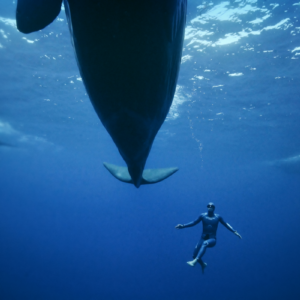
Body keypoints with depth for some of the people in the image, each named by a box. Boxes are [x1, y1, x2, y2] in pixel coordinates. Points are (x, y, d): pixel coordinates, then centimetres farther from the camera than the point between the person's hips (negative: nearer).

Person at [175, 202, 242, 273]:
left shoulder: (218, 217, -2)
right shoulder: (203, 215, -1)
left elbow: (226, 225, 12)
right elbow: (194, 223, 9)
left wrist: (235, 232, 5)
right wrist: (183, 226, 2)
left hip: (212, 240, -3)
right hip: (203, 238, 3)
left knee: (205, 243, -38)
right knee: (195, 255, -3)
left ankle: (194, 261, -49)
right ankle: (203, 264, 32)